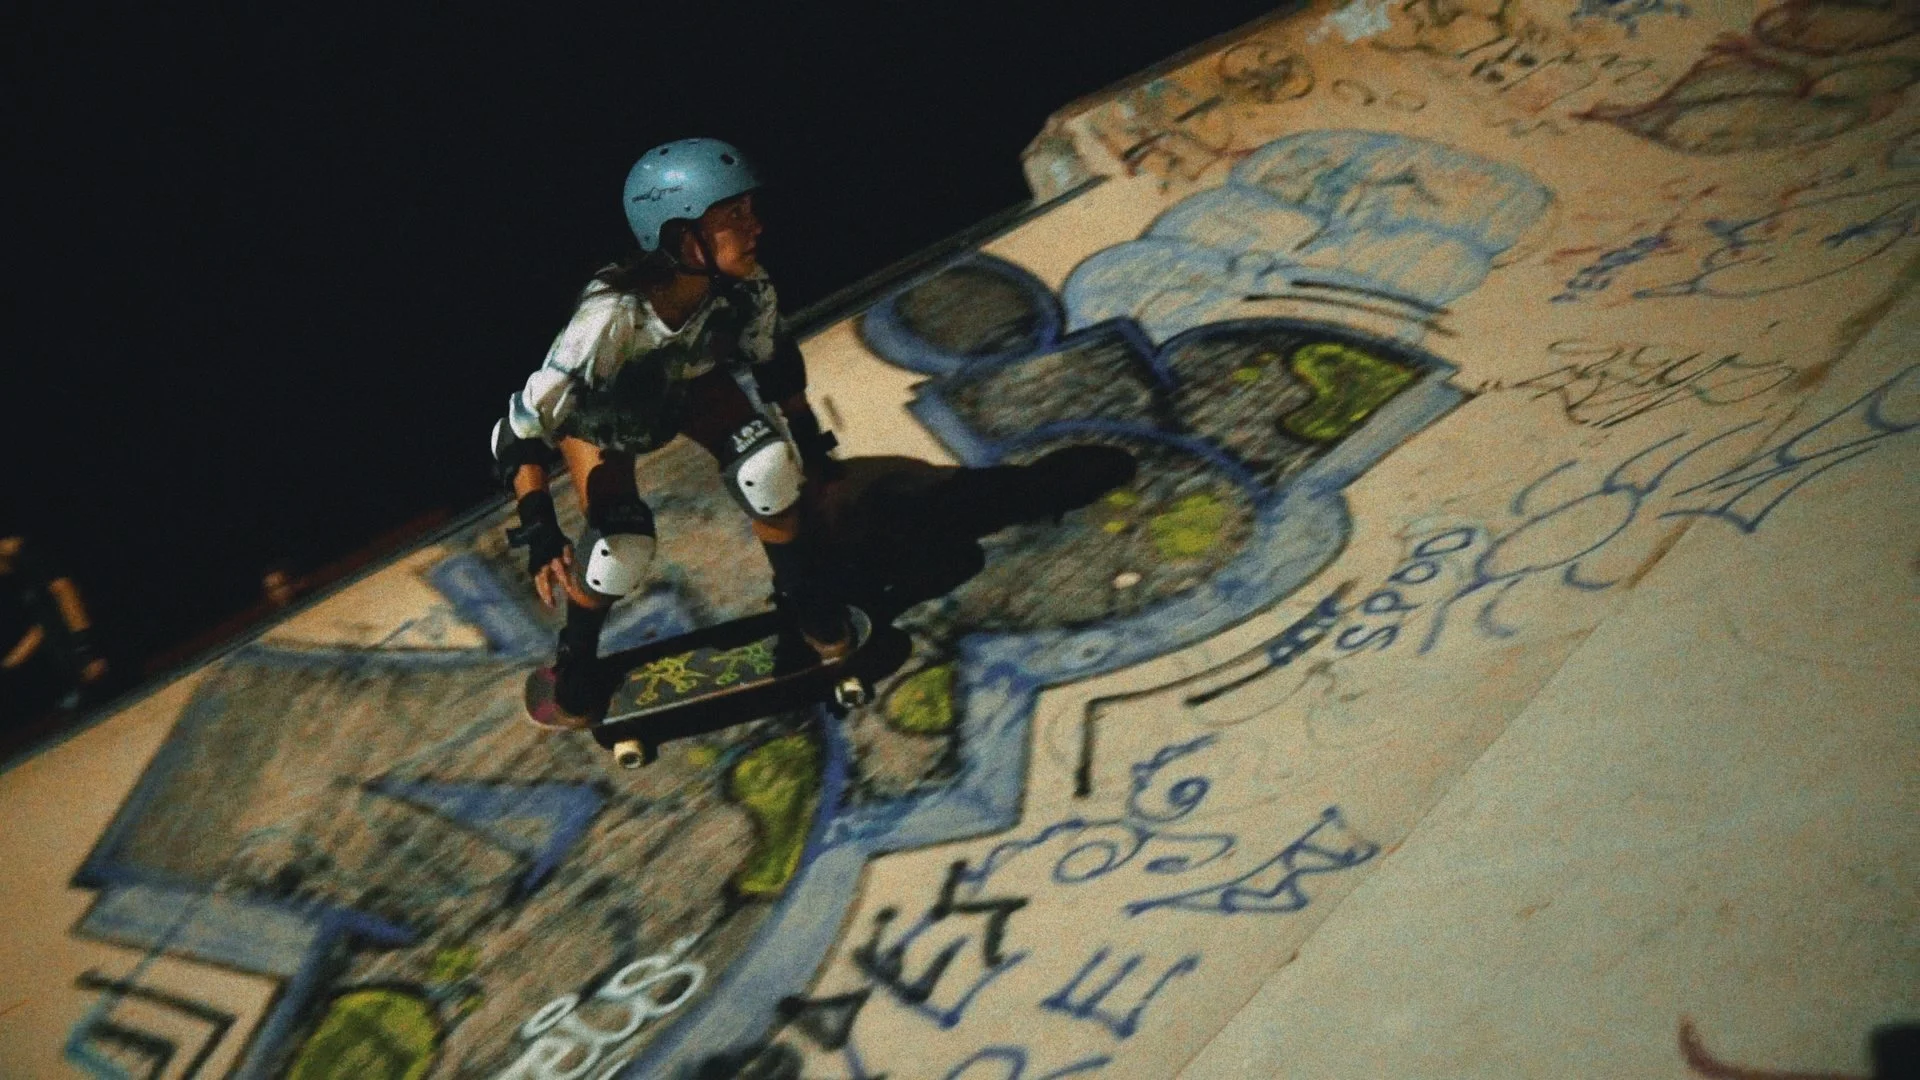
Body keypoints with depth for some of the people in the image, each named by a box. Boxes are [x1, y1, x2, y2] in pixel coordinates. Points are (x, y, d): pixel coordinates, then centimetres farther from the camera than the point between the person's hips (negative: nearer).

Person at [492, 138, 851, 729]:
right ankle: (575, 661, 9)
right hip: (598, 413, -3)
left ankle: (803, 598, 6)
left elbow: (776, 362, -8)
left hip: (693, 387, 4)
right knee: (623, 544, -21)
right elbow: (524, 427, -39)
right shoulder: (612, 316, -44)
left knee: (769, 466, -21)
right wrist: (539, 531, -46)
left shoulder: (746, 287, -31)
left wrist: (808, 440, 1)